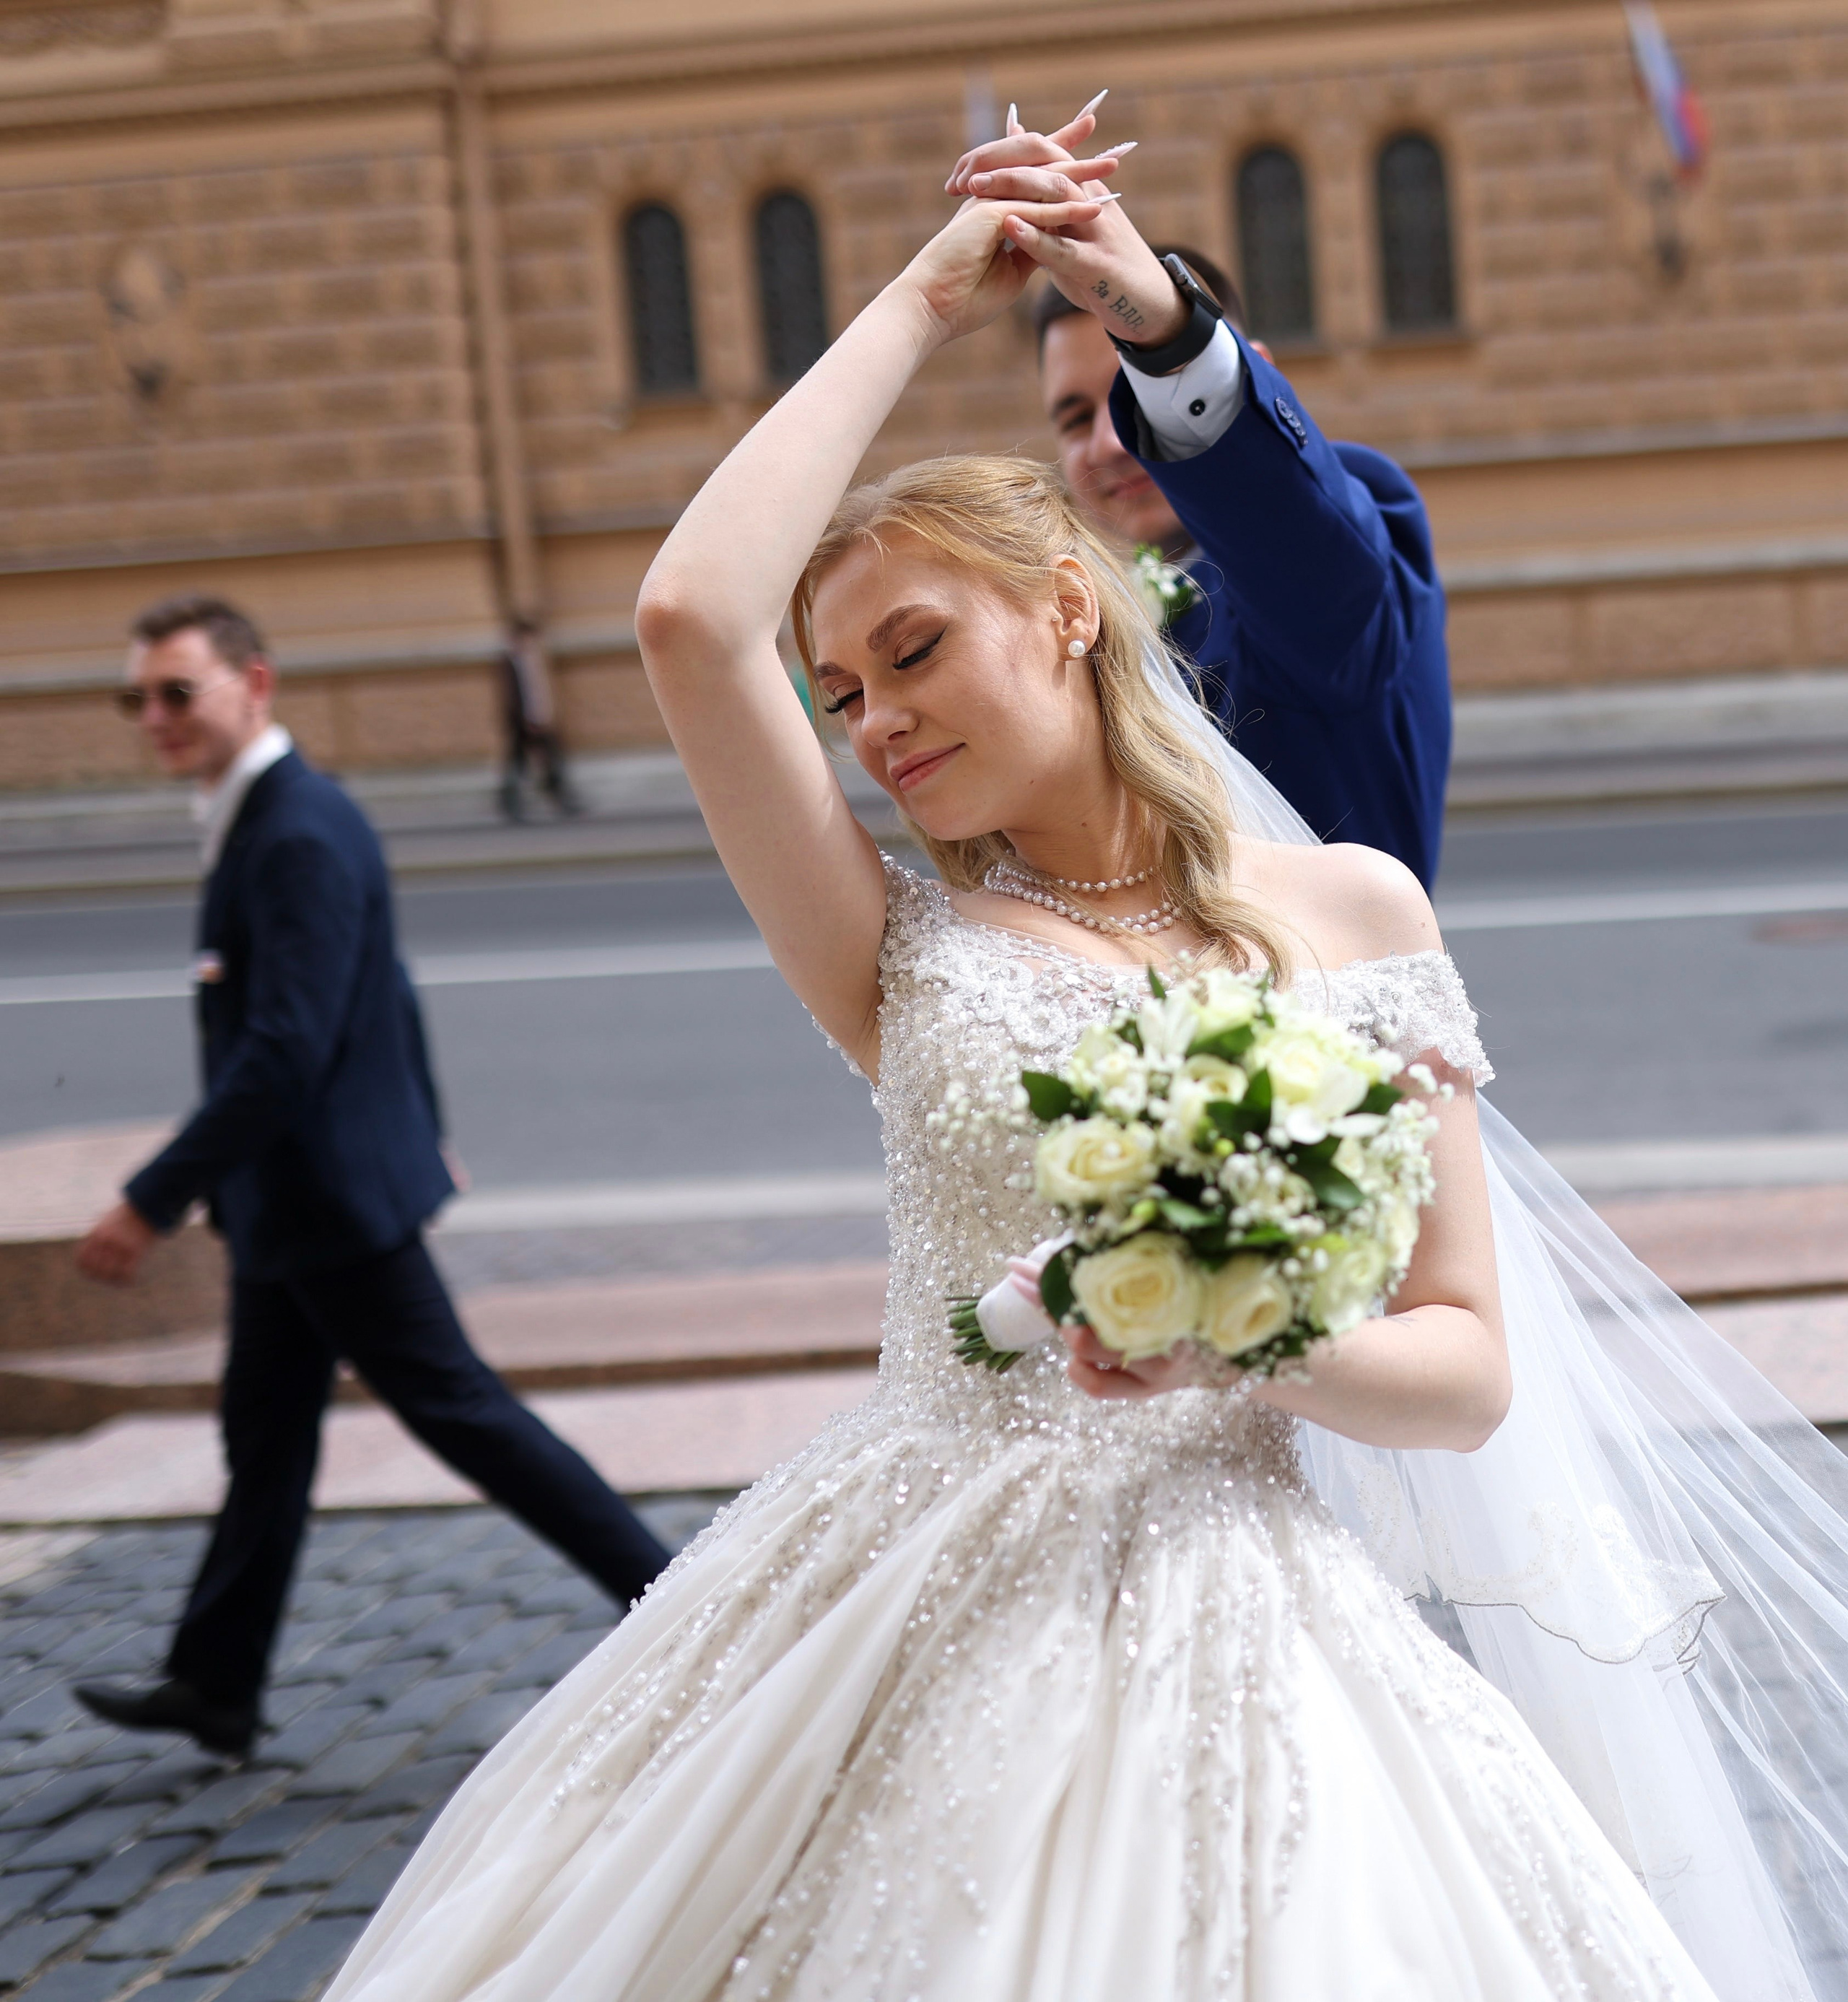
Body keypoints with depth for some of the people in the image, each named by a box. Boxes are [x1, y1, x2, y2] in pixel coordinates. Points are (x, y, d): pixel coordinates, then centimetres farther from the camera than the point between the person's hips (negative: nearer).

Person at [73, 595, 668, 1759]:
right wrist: (421, 1133, 29)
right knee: (267, 1436, 16)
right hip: (296, 1201, 10)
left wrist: (155, 1204, -27)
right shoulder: (288, 816, 8)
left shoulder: (299, 838, -23)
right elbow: (386, 997, 19)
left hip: (332, 1196, -10)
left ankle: (662, 1591, 7)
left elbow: (282, 1056, -29)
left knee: (459, 1410, -1)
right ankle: (217, 1688, 26)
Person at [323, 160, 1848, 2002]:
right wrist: (916, 311, -2)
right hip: (908, 1615, 1)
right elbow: (692, 622, -12)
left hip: (1225, 1618, 0)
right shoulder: (906, 940, 4)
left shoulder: (1352, 908, 4)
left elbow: (1469, 1375, 3)